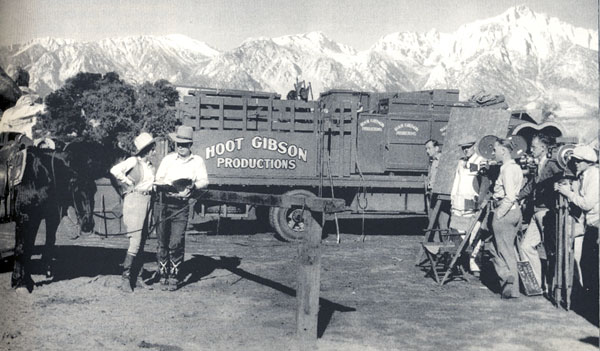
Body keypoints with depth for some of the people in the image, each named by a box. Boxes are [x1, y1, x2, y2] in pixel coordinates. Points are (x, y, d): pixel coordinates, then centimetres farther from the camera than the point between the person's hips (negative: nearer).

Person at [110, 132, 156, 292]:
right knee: (135, 242, -12)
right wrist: (129, 183, -9)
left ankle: (134, 276, 18)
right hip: (134, 201, -7)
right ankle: (126, 278, -7)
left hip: (147, 201, 7)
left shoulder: (150, 166, 16)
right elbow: (115, 170, -18)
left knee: (141, 242, 9)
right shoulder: (133, 161, -5)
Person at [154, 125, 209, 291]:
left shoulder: (197, 161, 7)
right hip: (164, 203, 1)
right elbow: (158, 180, 4)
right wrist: (169, 185, -16)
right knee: (163, 242, 4)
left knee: (176, 243, -7)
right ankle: (163, 275, 16)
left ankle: (174, 277, 6)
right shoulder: (168, 159, 7)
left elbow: (204, 181, 2)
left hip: (182, 206, -1)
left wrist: (192, 185, -17)